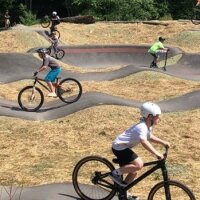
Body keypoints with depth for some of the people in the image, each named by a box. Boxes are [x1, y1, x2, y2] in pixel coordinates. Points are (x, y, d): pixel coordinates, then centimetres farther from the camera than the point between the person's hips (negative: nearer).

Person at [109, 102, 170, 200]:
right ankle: (116, 173, -11)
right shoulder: (142, 127, -24)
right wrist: (156, 153, -45)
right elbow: (144, 142, -41)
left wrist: (163, 142, 16)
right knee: (139, 164, -25)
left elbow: (150, 137, 26)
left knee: (133, 173, 14)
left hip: (123, 147, 10)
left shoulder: (148, 126, 7)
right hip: (119, 147, -10)